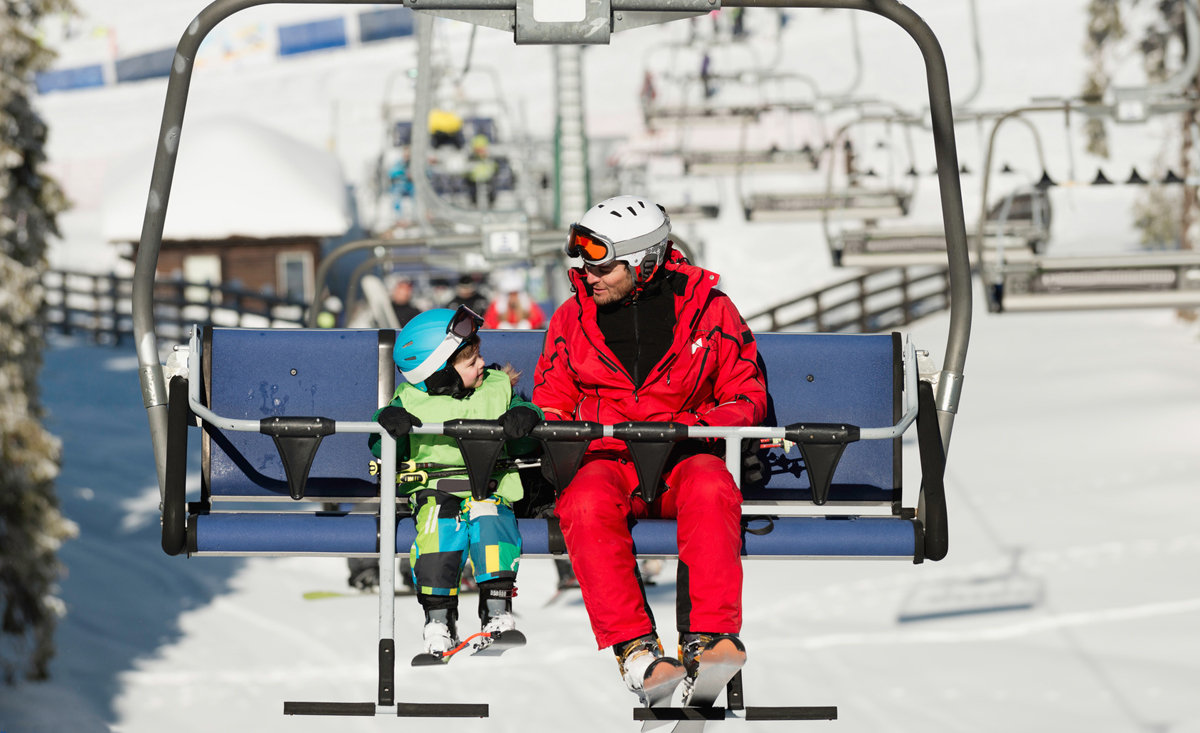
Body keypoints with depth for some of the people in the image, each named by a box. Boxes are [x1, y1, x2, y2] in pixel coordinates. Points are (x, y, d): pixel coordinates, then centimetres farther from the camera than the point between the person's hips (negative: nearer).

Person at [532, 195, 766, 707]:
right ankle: (634, 650, -42)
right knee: (587, 504, -35)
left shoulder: (706, 307, 3)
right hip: (605, 459, 1)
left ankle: (710, 640, -44)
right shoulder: (573, 318, 9)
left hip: (685, 455, -1)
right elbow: (551, 406, 17)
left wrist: (696, 427, -13)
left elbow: (746, 397, 8)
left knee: (710, 490, -37)